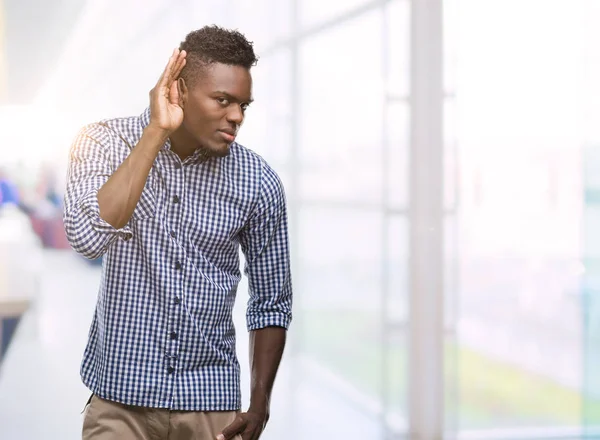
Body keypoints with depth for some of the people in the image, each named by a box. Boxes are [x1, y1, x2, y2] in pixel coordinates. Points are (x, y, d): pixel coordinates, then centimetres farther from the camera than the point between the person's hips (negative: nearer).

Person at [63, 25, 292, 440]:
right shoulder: (106, 142, -8)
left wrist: (260, 406, -5)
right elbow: (89, 236, -27)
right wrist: (157, 132, -25)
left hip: (211, 404, 1)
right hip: (120, 397, -1)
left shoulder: (259, 182, -7)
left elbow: (271, 303, 3)